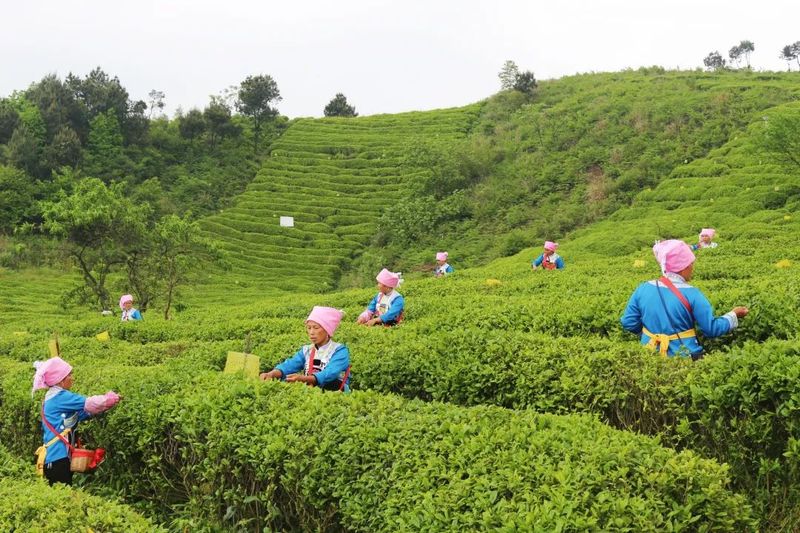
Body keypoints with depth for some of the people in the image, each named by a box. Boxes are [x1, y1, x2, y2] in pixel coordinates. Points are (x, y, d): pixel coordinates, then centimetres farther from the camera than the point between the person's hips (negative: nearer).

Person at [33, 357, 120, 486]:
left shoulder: (52, 397, 17)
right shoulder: (60, 396, -12)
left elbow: (80, 414, 16)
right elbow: (89, 404, -15)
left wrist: (105, 403, 8)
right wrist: (112, 398, -1)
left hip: (54, 457, 9)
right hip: (58, 459, -9)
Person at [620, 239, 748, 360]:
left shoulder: (643, 289, -6)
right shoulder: (691, 294, -15)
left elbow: (628, 323, 1)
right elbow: (712, 328, -9)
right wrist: (733, 315, 7)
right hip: (684, 358, -4)